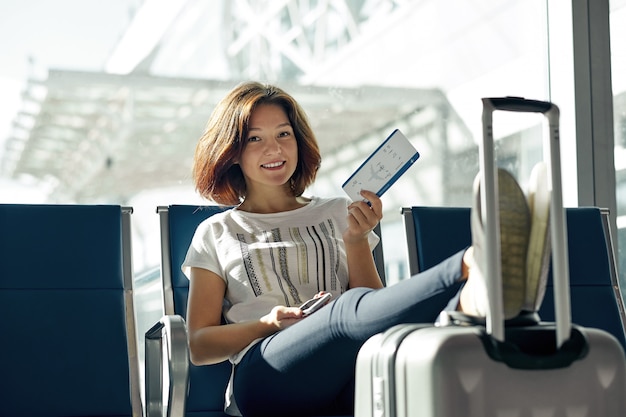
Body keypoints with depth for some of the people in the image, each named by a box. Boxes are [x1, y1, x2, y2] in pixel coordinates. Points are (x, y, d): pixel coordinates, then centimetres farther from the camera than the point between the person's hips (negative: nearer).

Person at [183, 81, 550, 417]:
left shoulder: (337, 213, 26)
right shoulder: (216, 234, 22)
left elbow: (378, 306, 18)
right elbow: (200, 347, 16)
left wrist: (356, 241, 2)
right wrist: (270, 323, -2)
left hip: (349, 381, 2)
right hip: (266, 378, -2)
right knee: (350, 308, -36)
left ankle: (472, 301, -68)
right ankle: (472, 266, -62)